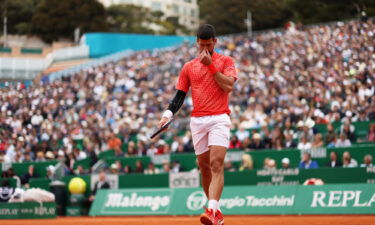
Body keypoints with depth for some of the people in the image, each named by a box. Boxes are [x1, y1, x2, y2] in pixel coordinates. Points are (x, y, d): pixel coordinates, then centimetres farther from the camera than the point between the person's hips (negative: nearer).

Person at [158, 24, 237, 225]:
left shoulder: (225, 61, 6)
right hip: (198, 121, 4)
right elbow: (180, 96, 13)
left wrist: (210, 65, -10)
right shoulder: (188, 67, 14)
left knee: (217, 164, -19)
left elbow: (228, 85, -10)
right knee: (204, 167, 6)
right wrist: (168, 113, -3)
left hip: (219, 119, -4)